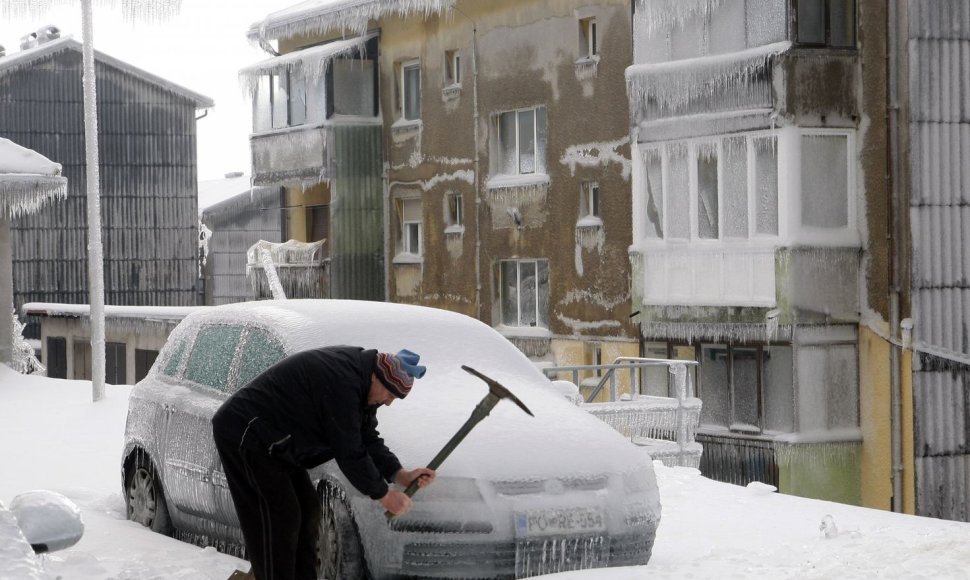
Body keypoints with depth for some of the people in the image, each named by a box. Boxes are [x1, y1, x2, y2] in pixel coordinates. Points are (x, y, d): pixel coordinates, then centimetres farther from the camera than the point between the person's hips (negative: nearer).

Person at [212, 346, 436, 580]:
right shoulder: (342, 381, -28)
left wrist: (400, 475, -2)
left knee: (306, 511, 10)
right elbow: (349, 452, -23)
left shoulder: (358, 379, 5)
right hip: (244, 435, -11)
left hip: (272, 444, 11)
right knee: (280, 518, -12)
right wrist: (383, 494, -13)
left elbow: (367, 439, 10)